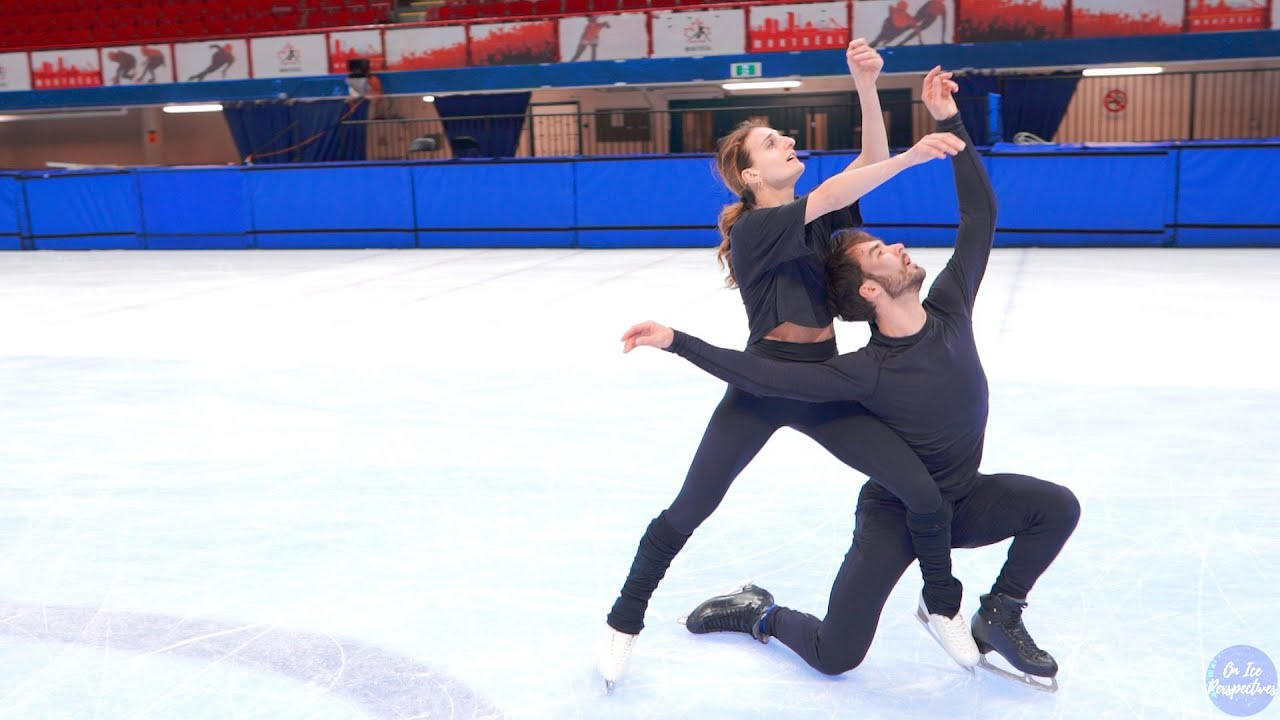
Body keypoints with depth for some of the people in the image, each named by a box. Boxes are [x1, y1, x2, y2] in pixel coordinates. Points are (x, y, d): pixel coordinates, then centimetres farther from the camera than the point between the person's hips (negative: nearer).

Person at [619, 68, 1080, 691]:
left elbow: (981, 212, -7)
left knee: (1058, 506, -21)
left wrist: (948, 121, -12)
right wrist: (675, 341, -37)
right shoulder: (866, 371, -27)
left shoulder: (949, 311, -12)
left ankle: (997, 619, 2)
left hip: (963, 499, 6)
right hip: (893, 514, -5)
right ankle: (760, 613, 21)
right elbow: (761, 375, -32)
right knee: (834, 657, -11)